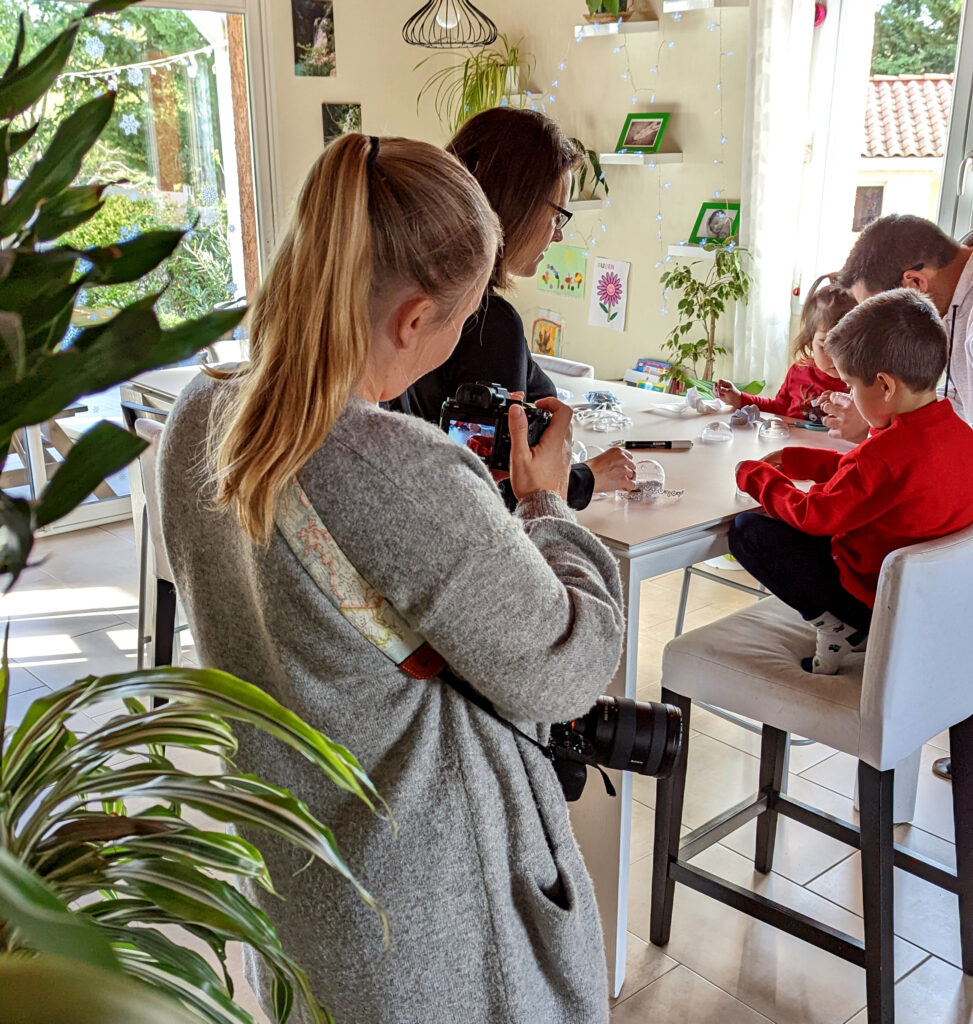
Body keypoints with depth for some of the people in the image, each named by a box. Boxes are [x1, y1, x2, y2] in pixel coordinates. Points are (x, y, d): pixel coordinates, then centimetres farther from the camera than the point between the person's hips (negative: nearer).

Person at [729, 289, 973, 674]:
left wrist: (755, 475, -1)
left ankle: (832, 624, -8)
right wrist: (793, 461, 15)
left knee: (746, 530, -7)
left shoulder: (888, 452, -31)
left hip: (869, 595, -9)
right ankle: (860, 625, 12)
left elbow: (813, 516, -18)